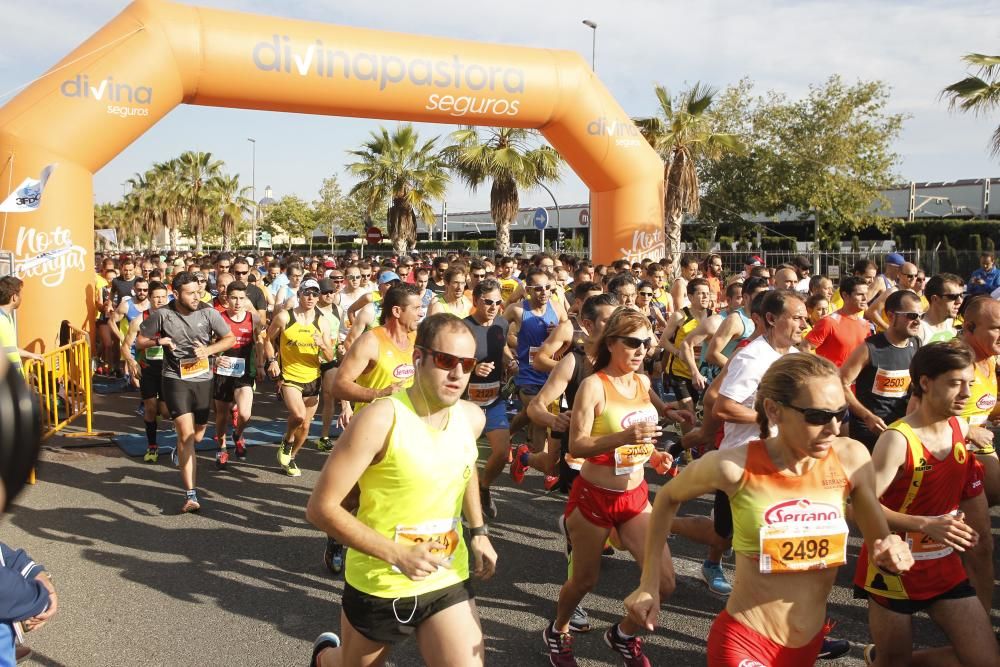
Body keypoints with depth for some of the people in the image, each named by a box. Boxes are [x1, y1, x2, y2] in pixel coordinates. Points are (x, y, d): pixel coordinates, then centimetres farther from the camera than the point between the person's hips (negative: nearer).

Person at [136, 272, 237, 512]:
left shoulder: (207, 312, -7)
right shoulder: (162, 314, -8)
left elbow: (230, 339, 0)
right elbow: (140, 341, 3)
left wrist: (208, 350, -16)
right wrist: (158, 341, -18)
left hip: (203, 379, 3)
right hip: (175, 379, -3)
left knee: (197, 436, 15)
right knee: (186, 433, -14)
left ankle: (181, 450, 54)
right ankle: (190, 495, -11)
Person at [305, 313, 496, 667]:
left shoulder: (472, 417, -5)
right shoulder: (381, 419, -24)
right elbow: (321, 507, -22)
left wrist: (478, 532, 11)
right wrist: (397, 554, -28)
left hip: (448, 581, 4)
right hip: (379, 587, -3)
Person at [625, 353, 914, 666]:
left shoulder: (851, 459, -12)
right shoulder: (734, 465, -20)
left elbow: (879, 545, 1)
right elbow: (668, 498, -1)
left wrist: (893, 554, -21)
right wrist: (649, 583, -1)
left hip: (811, 641, 5)